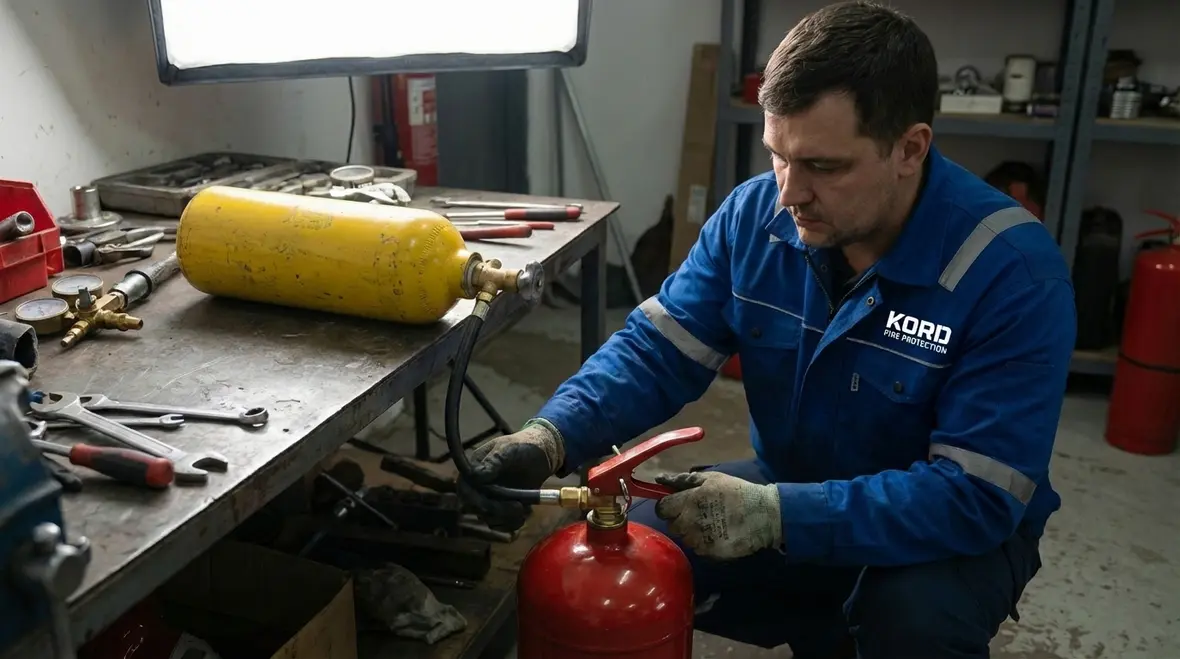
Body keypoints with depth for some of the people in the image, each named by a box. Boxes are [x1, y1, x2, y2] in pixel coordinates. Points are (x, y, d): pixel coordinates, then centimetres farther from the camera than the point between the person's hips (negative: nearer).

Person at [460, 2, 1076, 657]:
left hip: (950, 529, -4)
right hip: (793, 491, 5)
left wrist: (777, 515, -39)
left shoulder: (1013, 271, -26)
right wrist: (550, 437, -30)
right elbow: (656, 349, -11)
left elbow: (978, 495, -29)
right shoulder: (753, 216, -12)